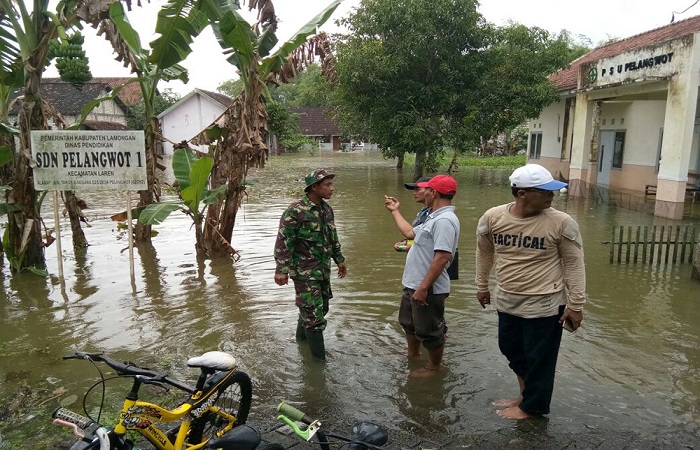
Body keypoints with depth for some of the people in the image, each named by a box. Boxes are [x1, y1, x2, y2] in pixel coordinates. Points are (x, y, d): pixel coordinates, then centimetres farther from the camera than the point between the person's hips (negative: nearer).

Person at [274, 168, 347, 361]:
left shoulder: (327, 209, 7)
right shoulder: (295, 211, -18)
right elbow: (283, 242, -19)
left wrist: (339, 259, 22)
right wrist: (281, 269, -23)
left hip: (323, 269, 8)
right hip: (304, 271, -8)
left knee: (321, 307, 19)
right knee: (314, 314, -3)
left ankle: (302, 336, 44)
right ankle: (319, 359, 10)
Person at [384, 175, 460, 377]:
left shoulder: (444, 220, -24)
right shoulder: (435, 217, 11)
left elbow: (443, 257, -31)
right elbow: (410, 233, 22)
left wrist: (423, 288, -30)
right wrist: (395, 211, 26)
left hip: (428, 289, -11)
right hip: (413, 284, 11)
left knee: (429, 331, 8)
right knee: (408, 322, 28)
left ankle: (434, 366, 30)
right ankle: (412, 355, 49)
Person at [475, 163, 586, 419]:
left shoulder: (561, 223, -17)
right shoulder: (492, 218, -8)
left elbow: (574, 265, -9)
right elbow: (484, 253, 8)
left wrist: (575, 305, -8)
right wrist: (482, 286, 15)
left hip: (544, 304, -4)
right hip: (506, 301, 5)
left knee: (538, 358, 10)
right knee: (511, 349, 21)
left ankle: (532, 406, 32)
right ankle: (525, 394, 44)